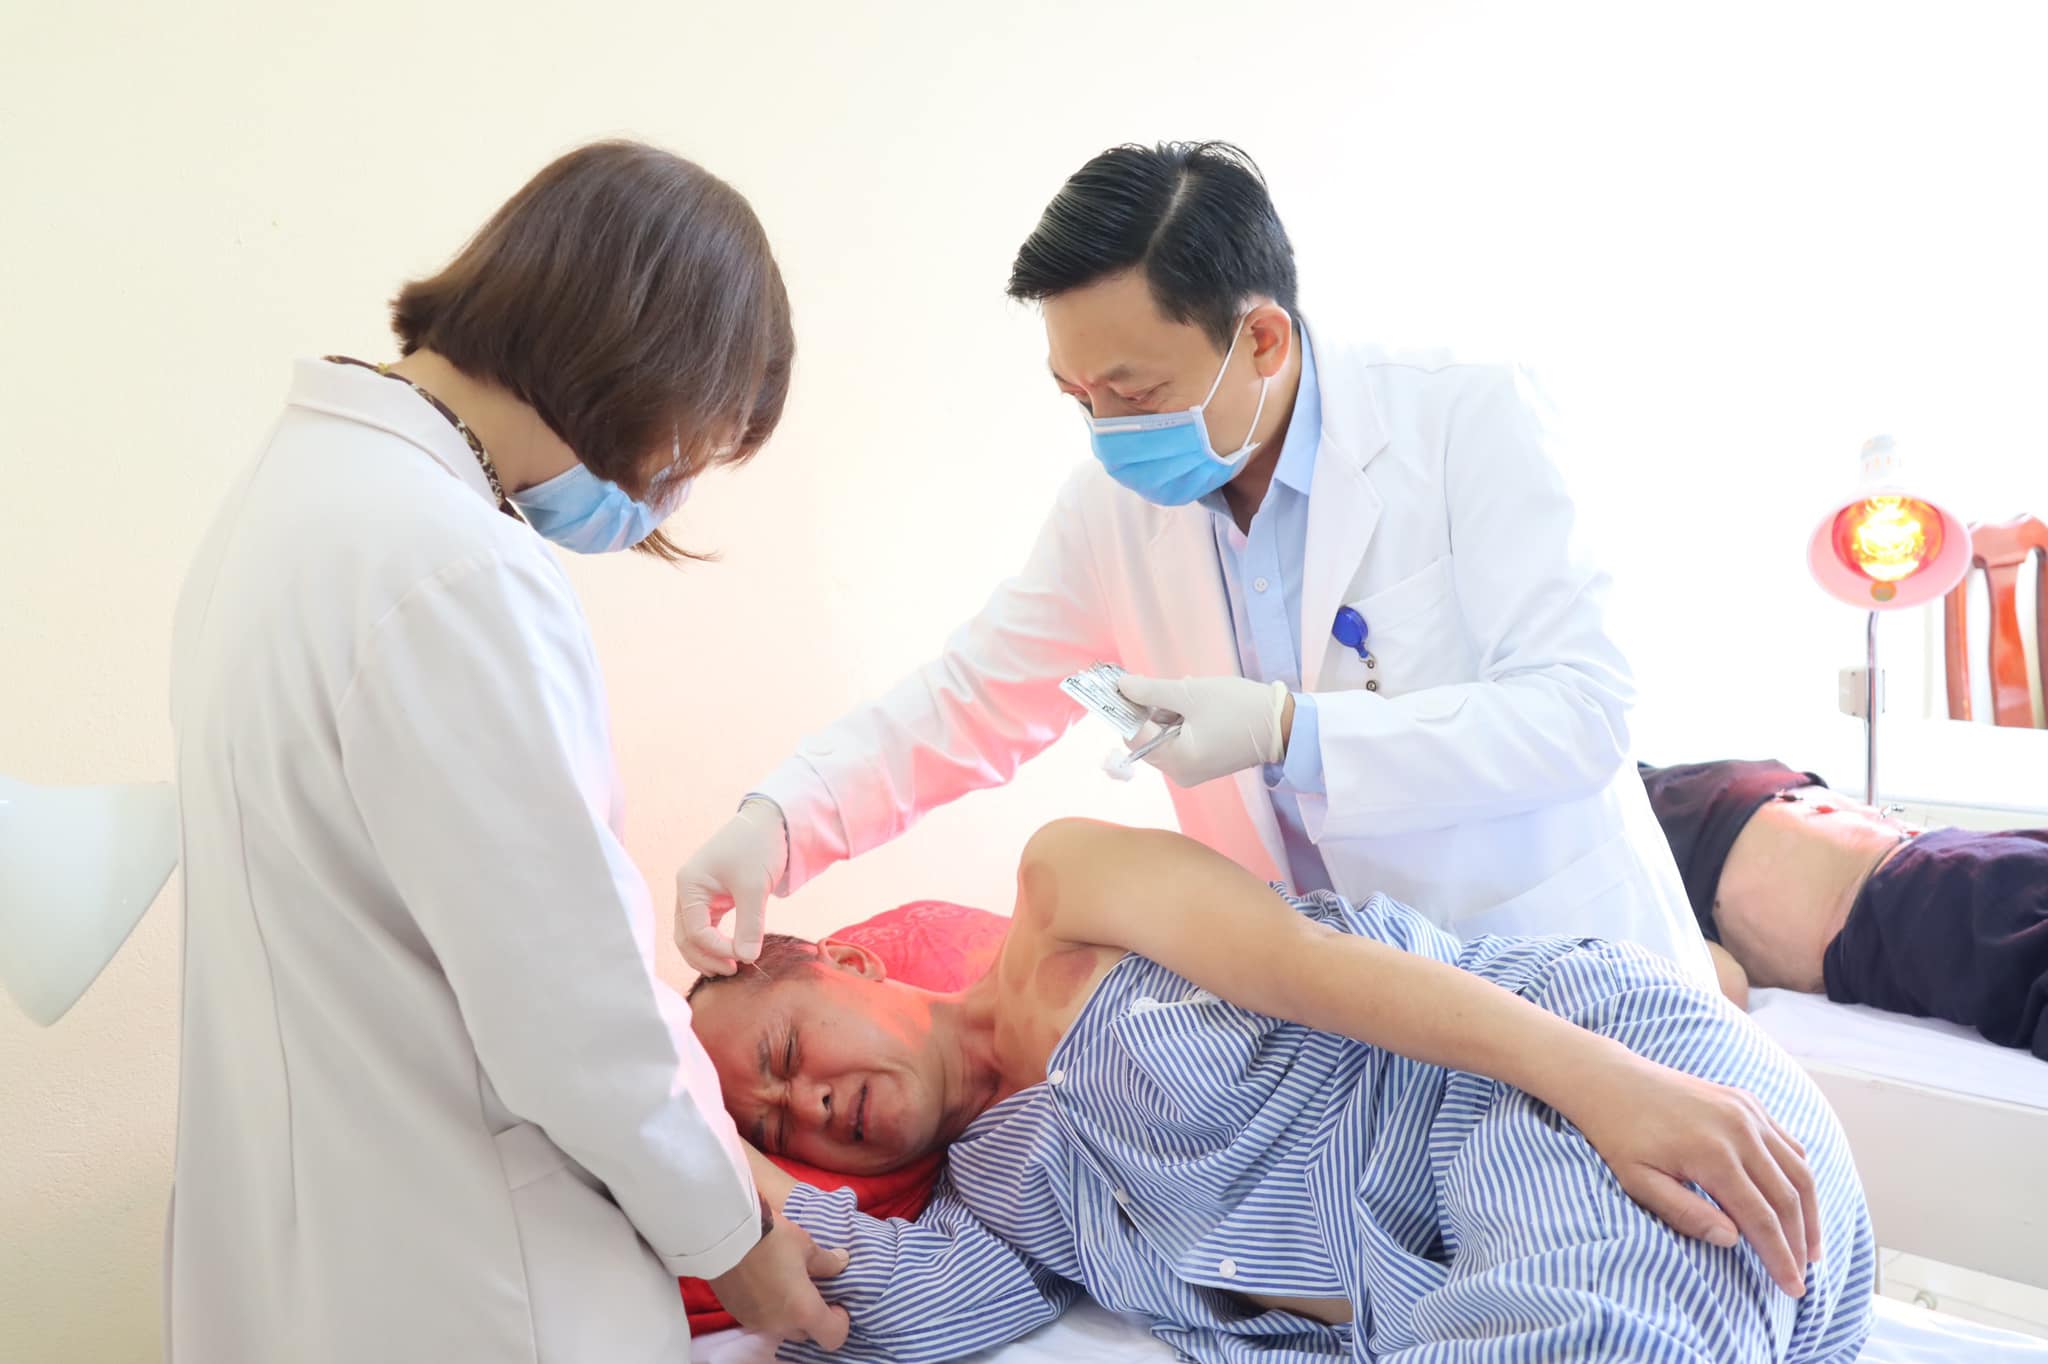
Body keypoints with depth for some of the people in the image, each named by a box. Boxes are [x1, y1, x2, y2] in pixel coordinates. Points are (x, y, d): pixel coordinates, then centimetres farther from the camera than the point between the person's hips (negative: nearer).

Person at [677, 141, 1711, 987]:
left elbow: (1581, 710, -15)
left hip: (1559, 965, -3)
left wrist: (1289, 732, -25)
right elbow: (969, 698, 2)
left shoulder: (1468, 422, -12)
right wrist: (773, 822, -13)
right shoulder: (1114, 506, -1)